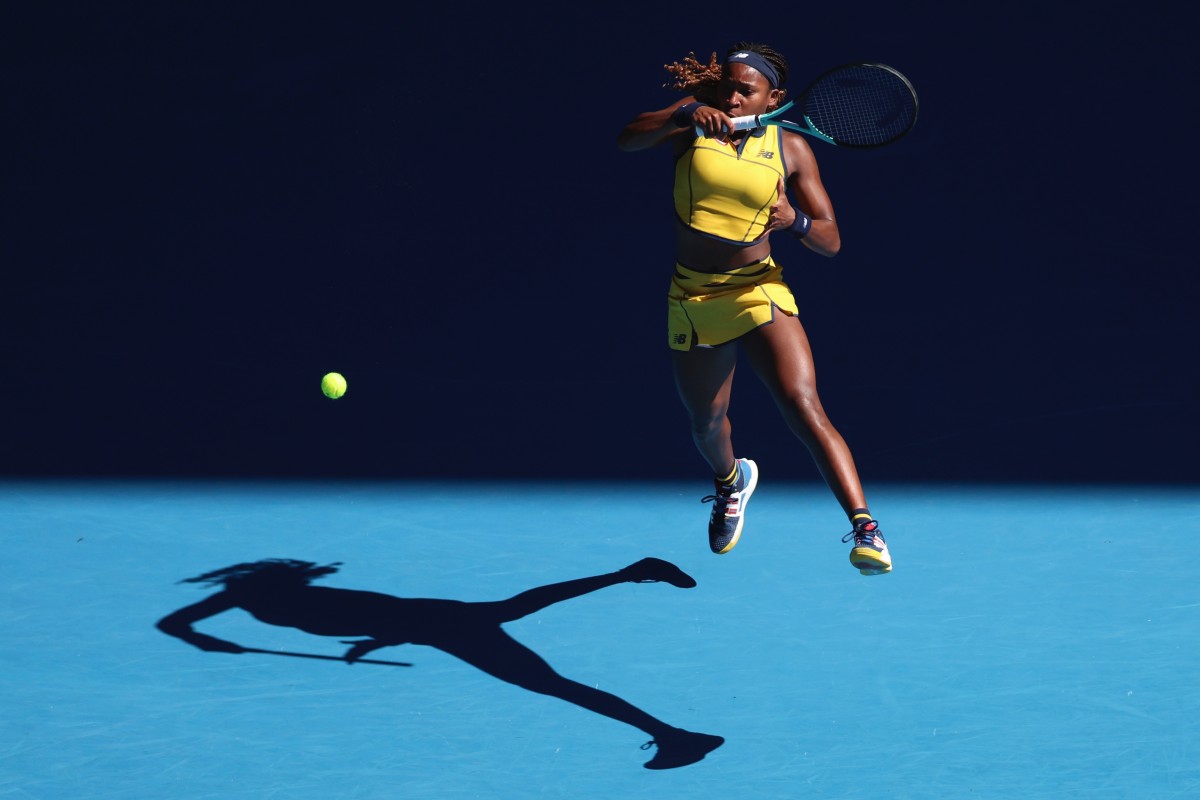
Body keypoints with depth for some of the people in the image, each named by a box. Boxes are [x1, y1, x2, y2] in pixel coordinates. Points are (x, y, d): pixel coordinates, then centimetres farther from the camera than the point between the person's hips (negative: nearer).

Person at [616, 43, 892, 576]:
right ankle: (731, 482, 55)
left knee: (803, 407, -21)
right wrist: (686, 114, -33)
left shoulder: (790, 148, -1)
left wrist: (795, 221, -22)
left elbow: (830, 241, 0)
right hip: (691, 299, 2)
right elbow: (626, 140, -18)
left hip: (758, 292, -2)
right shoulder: (693, 121, -1)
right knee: (706, 421, 19)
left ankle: (865, 528, -27)